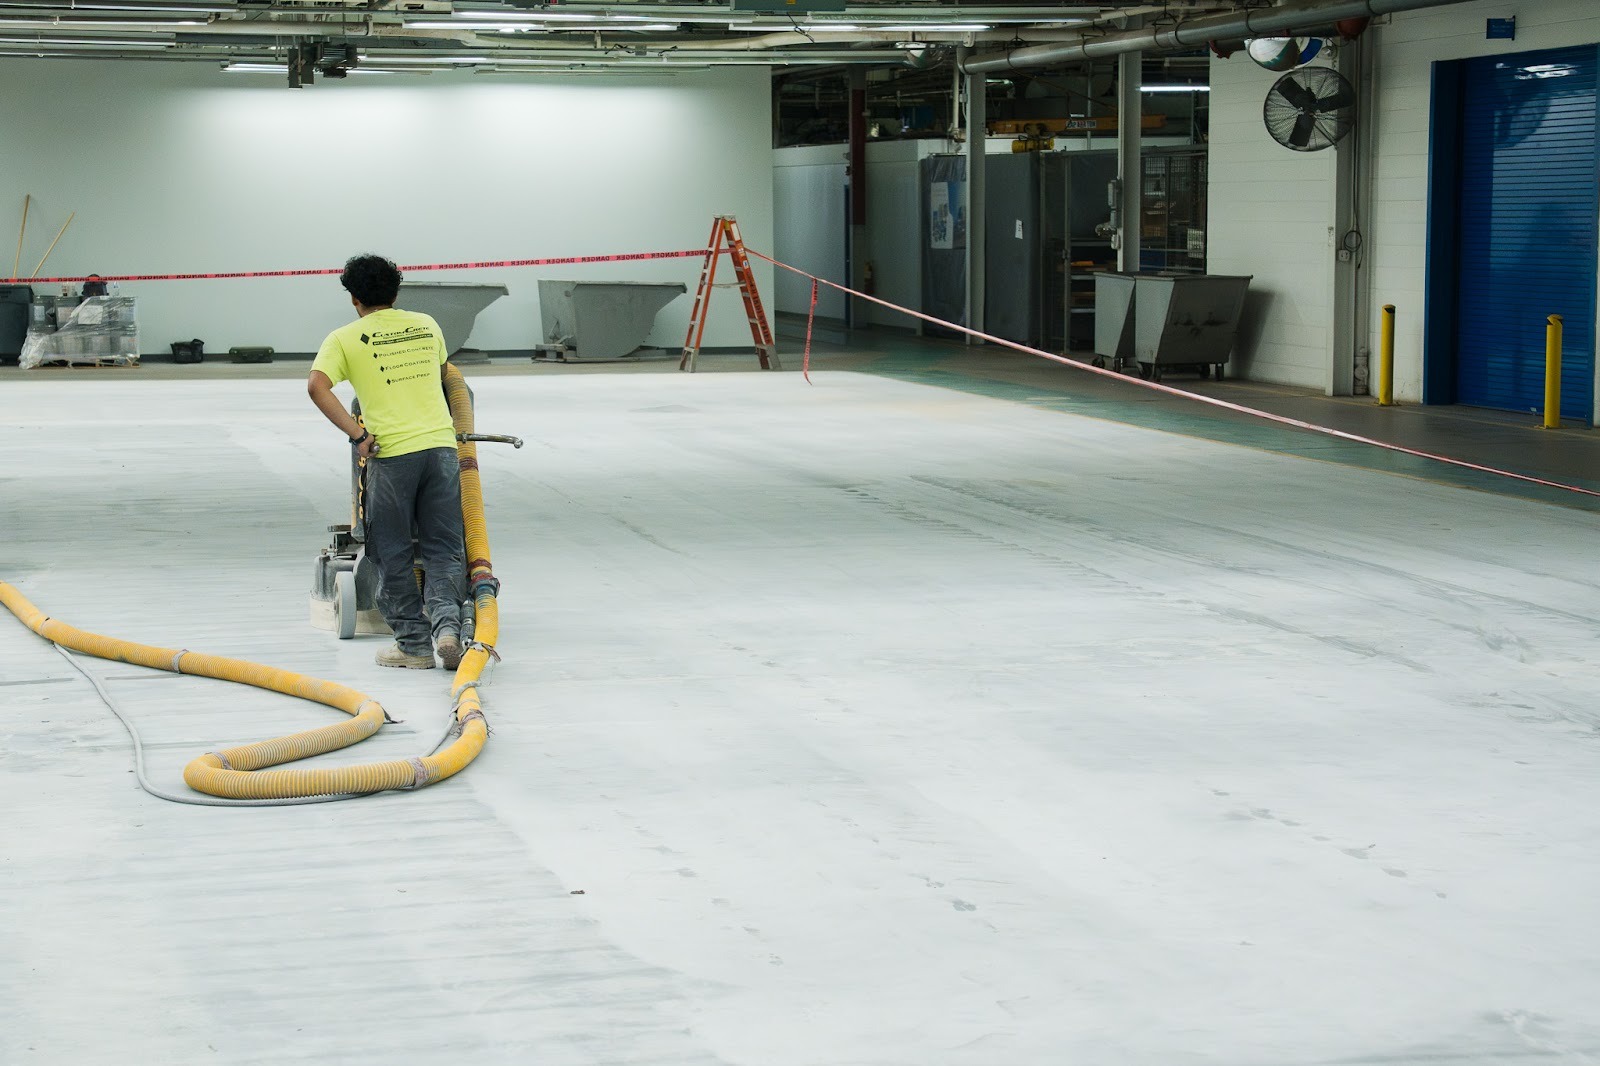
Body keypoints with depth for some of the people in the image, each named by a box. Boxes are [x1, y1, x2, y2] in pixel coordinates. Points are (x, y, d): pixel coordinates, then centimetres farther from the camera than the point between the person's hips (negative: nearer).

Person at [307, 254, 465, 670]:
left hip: (391, 452, -3)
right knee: (443, 548, 8)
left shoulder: (345, 339, 4)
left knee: (393, 556, 9)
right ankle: (446, 621, -13)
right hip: (441, 444, 3)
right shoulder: (426, 324, 15)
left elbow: (317, 386, -12)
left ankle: (414, 644, 11)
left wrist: (356, 435, -10)